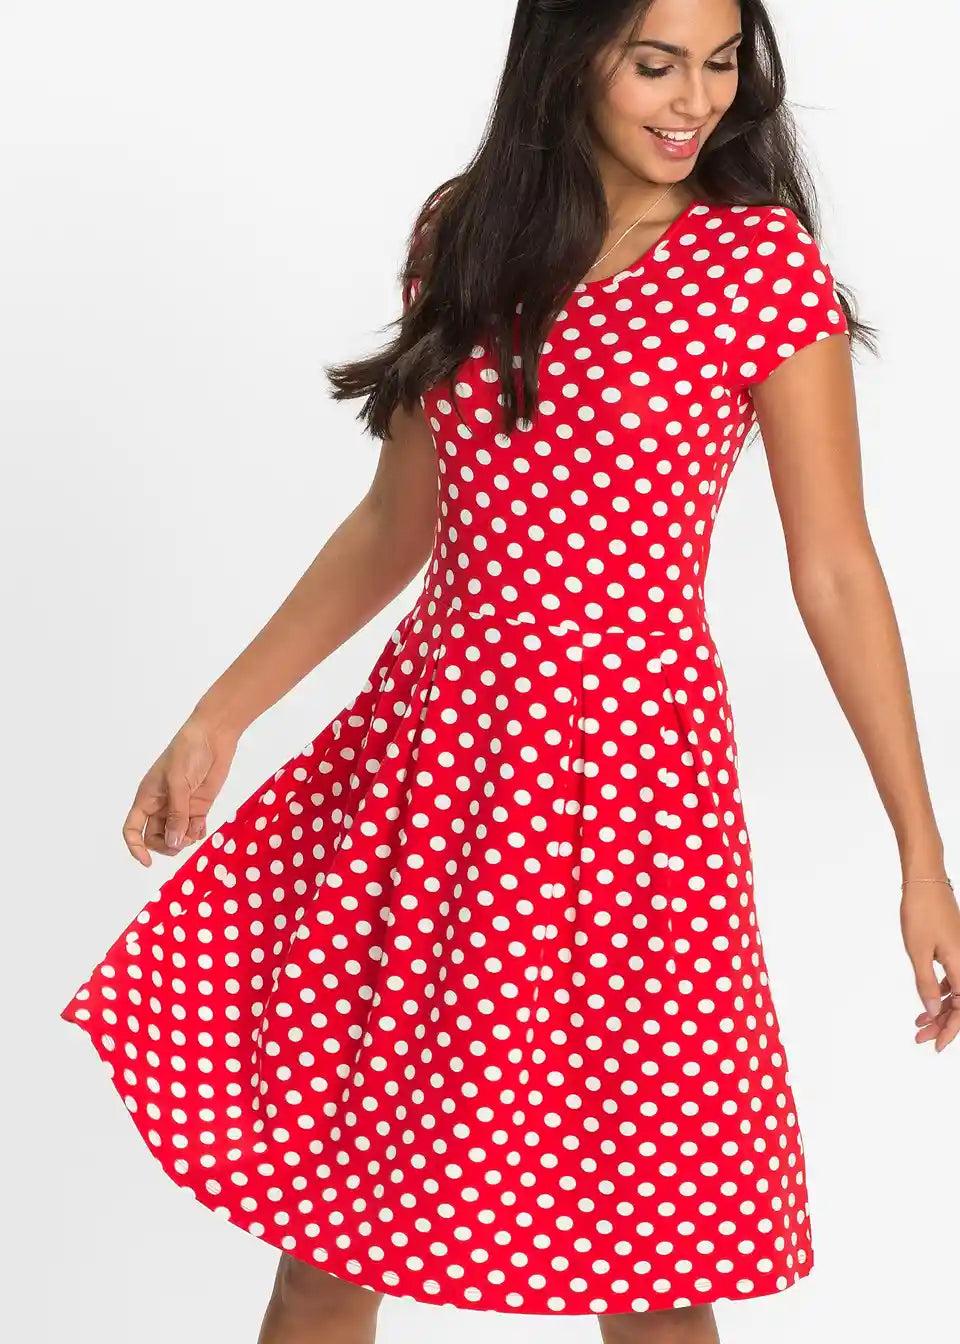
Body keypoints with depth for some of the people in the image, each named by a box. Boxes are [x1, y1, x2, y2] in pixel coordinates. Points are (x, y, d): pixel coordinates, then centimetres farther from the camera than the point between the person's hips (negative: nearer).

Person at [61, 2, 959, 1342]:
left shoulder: (765, 263, -6)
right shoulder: (464, 239, 6)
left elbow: (835, 572, -4)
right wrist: (221, 715, 12)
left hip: (626, 772, -4)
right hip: (428, 745, 4)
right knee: (328, 1224, 12)